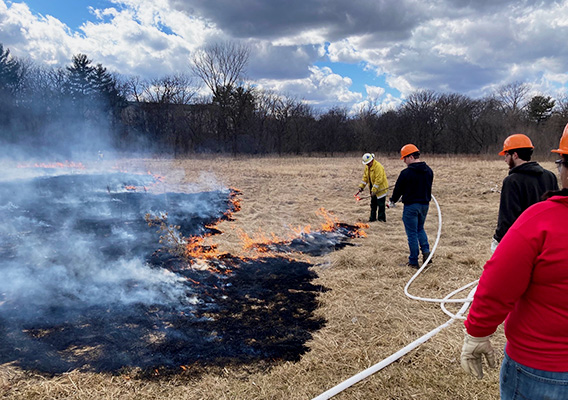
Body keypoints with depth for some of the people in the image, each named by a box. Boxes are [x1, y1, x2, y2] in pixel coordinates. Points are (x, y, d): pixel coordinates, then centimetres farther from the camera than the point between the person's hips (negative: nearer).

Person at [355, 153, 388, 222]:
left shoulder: (378, 167, -24)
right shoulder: (367, 167, 4)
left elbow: (379, 180, -26)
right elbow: (365, 177, 13)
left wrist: (374, 190, -26)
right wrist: (361, 186, 4)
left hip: (380, 188, -8)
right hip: (373, 188, 8)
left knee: (381, 204, -3)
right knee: (373, 204, 15)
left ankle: (381, 218, 7)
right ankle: (373, 218, 25)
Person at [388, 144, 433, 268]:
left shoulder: (406, 173, -17)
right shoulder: (428, 171, 5)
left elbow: (398, 189, -7)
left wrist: (392, 201, 11)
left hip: (411, 205, -6)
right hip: (425, 204, 6)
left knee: (412, 233, 2)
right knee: (420, 229, 24)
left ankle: (414, 261, 8)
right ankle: (426, 250, 7)